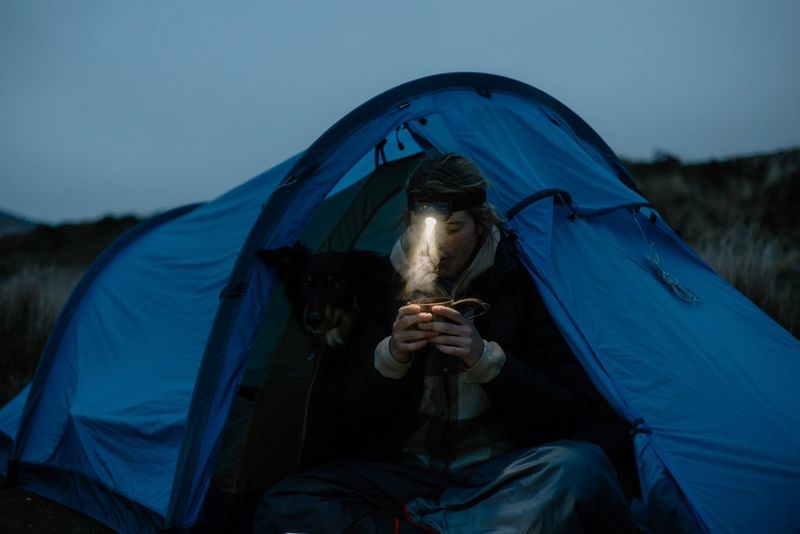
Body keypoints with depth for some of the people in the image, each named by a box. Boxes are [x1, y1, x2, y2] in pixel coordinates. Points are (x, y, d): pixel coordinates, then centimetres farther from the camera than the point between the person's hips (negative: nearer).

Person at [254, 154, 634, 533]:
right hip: (410, 471, 2)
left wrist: (486, 357, -19)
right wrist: (391, 356, -15)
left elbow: (568, 415, -5)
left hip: (499, 473, -1)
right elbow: (350, 431, 2)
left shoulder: (519, 284, -2)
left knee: (583, 467, -34)